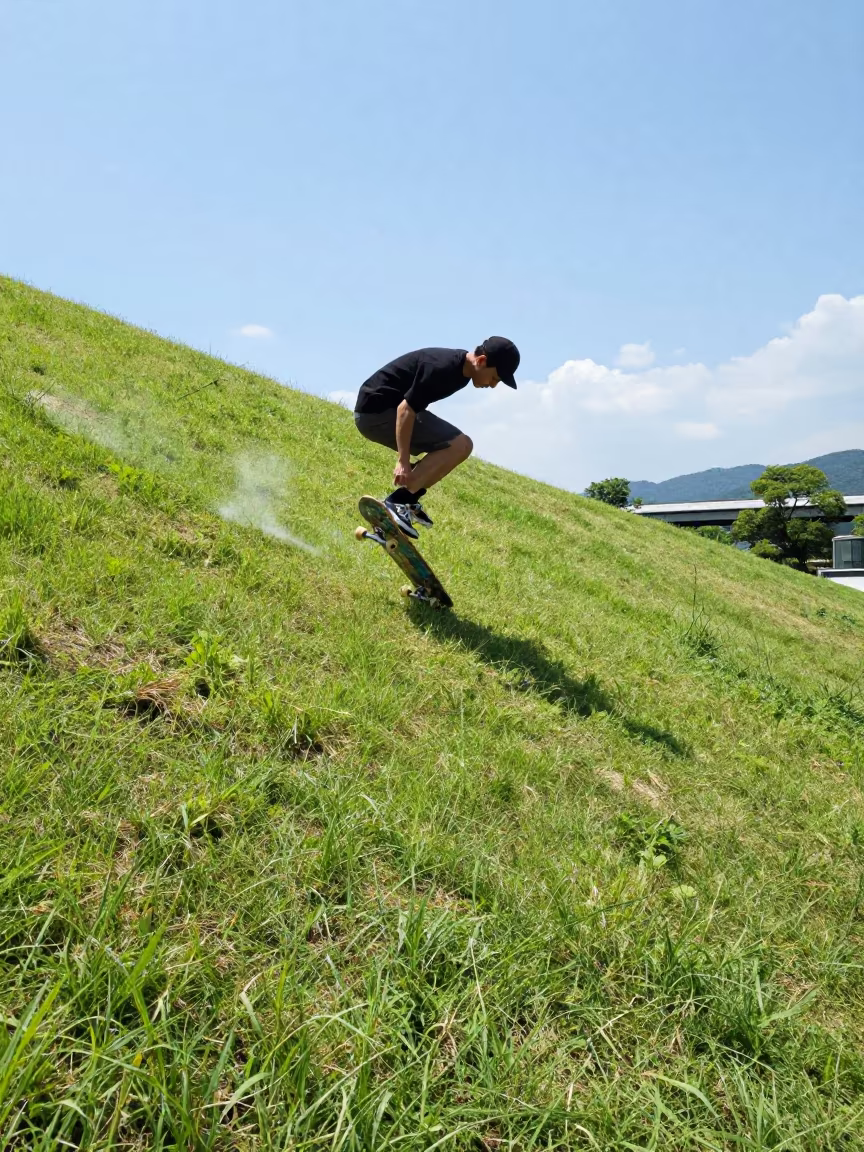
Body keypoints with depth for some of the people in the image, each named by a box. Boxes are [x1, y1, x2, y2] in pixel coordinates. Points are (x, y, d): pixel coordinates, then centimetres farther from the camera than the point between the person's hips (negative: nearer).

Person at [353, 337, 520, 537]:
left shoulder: (461, 368, 7)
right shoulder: (443, 368, -23)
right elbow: (405, 409, -26)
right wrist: (403, 461, -25)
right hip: (376, 410, -10)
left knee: (460, 446, 13)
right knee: (458, 445, -18)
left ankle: (407, 500, 9)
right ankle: (396, 502, -19)